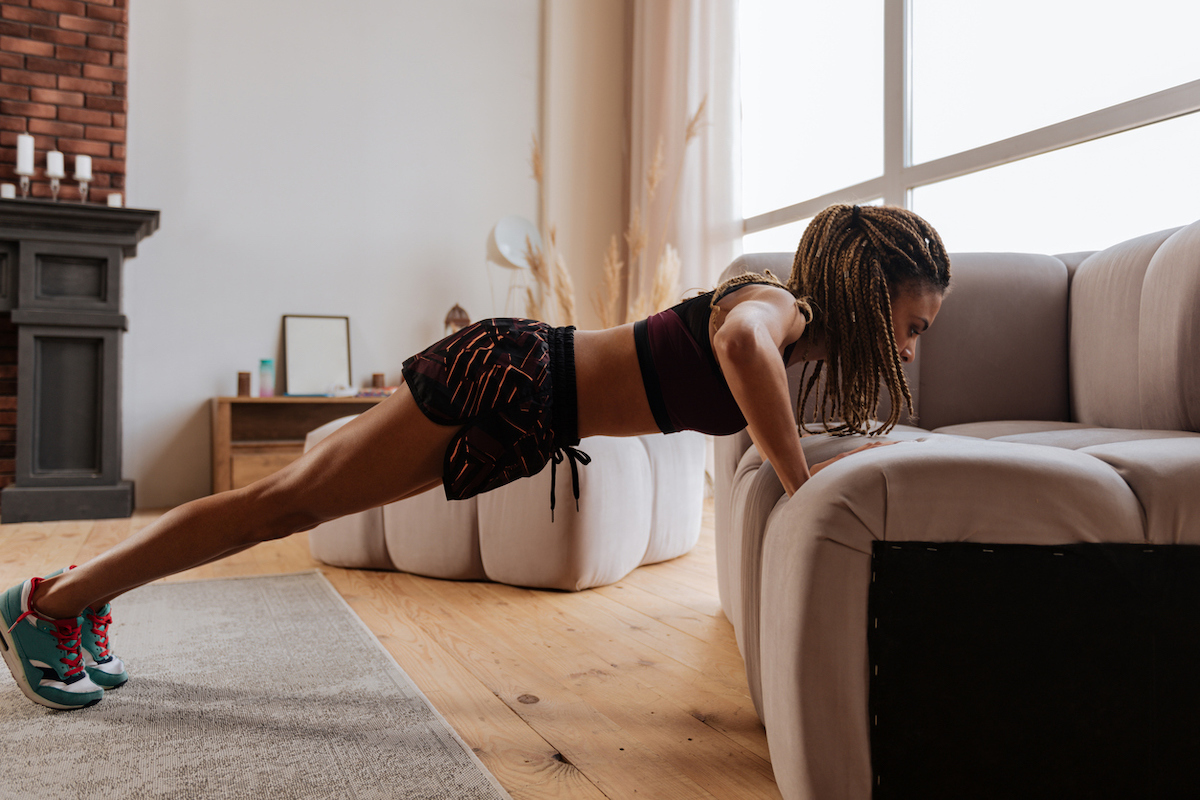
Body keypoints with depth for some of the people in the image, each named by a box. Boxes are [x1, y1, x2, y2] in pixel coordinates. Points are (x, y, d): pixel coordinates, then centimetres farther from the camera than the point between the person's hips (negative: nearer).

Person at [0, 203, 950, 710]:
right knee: (286, 504, 0)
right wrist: (800, 482, -32)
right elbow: (738, 338, -42)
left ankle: (85, 596, 29)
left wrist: (847, 456, 24)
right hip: (507, 378, -8)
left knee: (294, 502, 14)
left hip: (522, 415, 8)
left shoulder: (797, 336, 12)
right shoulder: (781, 304, -16)